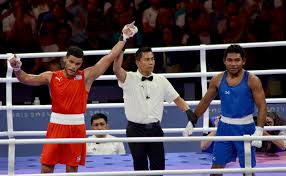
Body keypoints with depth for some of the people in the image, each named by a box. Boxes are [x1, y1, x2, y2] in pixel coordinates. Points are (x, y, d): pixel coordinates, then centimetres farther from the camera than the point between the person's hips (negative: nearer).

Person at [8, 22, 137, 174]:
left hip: (76, 127, 0)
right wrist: (17, 68, -23)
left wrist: (124, 37, -5)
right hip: (56, 125, 1)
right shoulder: (52, 77, 0)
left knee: (72, 167, 5)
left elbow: (110, 57, -4)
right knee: (46, 165, 0)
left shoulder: (86, 76, -3)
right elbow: (26, 79, -3)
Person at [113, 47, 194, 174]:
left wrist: (189, 112, -4)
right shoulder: (129, 79, -4)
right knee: (140, 166, 4)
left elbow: (176, 98, 12)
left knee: (158, 166, 3)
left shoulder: (161, 80, 8)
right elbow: (116, 69, -23)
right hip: (136, 130, -3)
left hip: (155, 129, 3)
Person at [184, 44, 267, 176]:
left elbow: (262, 106, -12)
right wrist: (192, 122, 13)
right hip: (225, 127, 3)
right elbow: (205, 102, 12)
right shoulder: (217, 80, 0)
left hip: (245, 128, -3)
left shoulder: (252, 80, -11)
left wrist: (259, 131, -22)